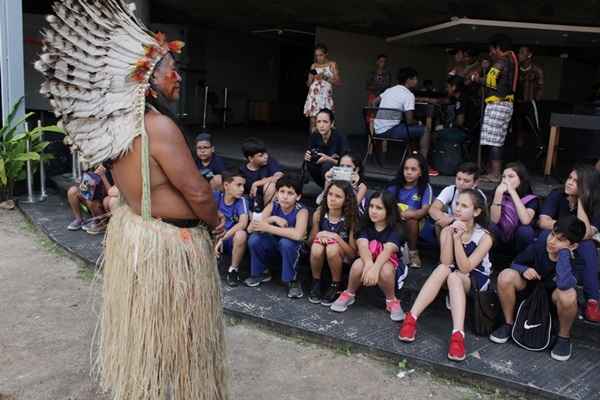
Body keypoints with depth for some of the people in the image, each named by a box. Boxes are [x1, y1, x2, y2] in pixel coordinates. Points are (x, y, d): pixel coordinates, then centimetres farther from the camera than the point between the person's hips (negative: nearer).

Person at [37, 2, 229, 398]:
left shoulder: (118, 125, 0)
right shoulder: (159, 126, -25)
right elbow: (197, 192, -20)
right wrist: (215, 224, -4)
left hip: (131, 227, 9)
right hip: (167, 244, -9)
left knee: (143, 327, 25)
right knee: (169, 333, 9)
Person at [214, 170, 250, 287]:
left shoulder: (242, 201, -14)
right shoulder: (216, 196, -7)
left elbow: (243, 223, -28)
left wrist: (222, 238, -31)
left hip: (232, 241, -2)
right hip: (215, 238, 2)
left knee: (241, 234, -35)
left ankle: (233, 270, -9)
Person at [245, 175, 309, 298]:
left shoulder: (301, 211, -24)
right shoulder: (273, 206, -13)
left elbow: (298, 235, -43)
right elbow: (251, 228, -17)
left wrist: (267, 227, -38)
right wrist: (273, 219, -31)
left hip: (293, 248, -4)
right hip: (274, 246, 4)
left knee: (286, 242, -35)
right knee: (254, 239, -22)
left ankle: (293, 281, -15)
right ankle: (261, 273, 4)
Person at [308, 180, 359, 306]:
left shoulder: (350, 218, -17)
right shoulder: (319, 213, -11)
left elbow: (353, 253, -16)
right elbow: (310, 241, 2)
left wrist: (336, 237, -28)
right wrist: (319, 236, -20)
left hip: (343, 257, -2)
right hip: (321, 256, 2)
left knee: (332, 248, -35)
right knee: (316, 247, -32)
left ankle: (336, 286, -10)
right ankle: (316, 282, -5)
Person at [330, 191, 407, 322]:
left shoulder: (394, 231, -14)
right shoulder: (366, 226, -4)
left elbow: (388, 250, -33)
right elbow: (363, 246, -23)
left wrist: (375, 268, -53)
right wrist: (369, 264, -46)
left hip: (389, 263, -2)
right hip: (368, 261, 3)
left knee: (385, 271, -38)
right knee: (358, 265, -32)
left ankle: (391, 301, -9)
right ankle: (349, 295, -4)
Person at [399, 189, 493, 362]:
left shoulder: (484, 237, -15)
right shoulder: (447, 230, -6)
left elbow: (465, 268, -25)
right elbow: (445, 263, -19)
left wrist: (457, 239, -33)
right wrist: (450, 236, -29)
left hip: (477, 280, -2)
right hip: (453, 279, 3)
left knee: (454, 276, -35)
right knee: (443, 270, -32)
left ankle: (458, 335, -49)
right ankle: (411, 318, -37)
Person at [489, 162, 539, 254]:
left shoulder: (531, 199, -12)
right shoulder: (501, 194, -6)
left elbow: (525, 221, -33)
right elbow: (494, 220, -19)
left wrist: (512, 192, -32)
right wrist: (498, 194, -30)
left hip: (519, 241, -1)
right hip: (502, 239, 1)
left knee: (525, 230, -33)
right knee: (490, 226, -28)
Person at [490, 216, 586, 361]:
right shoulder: (541, 242, -22)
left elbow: (564, 284, -52)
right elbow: (516, 263, -4)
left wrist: (564, 251, -42)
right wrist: (524, 270, -28)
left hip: (554, 292, -3)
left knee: (568, 295, -38)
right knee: (506, 276, -27)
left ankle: (564, 337, -8)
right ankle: (508, 324, -5)